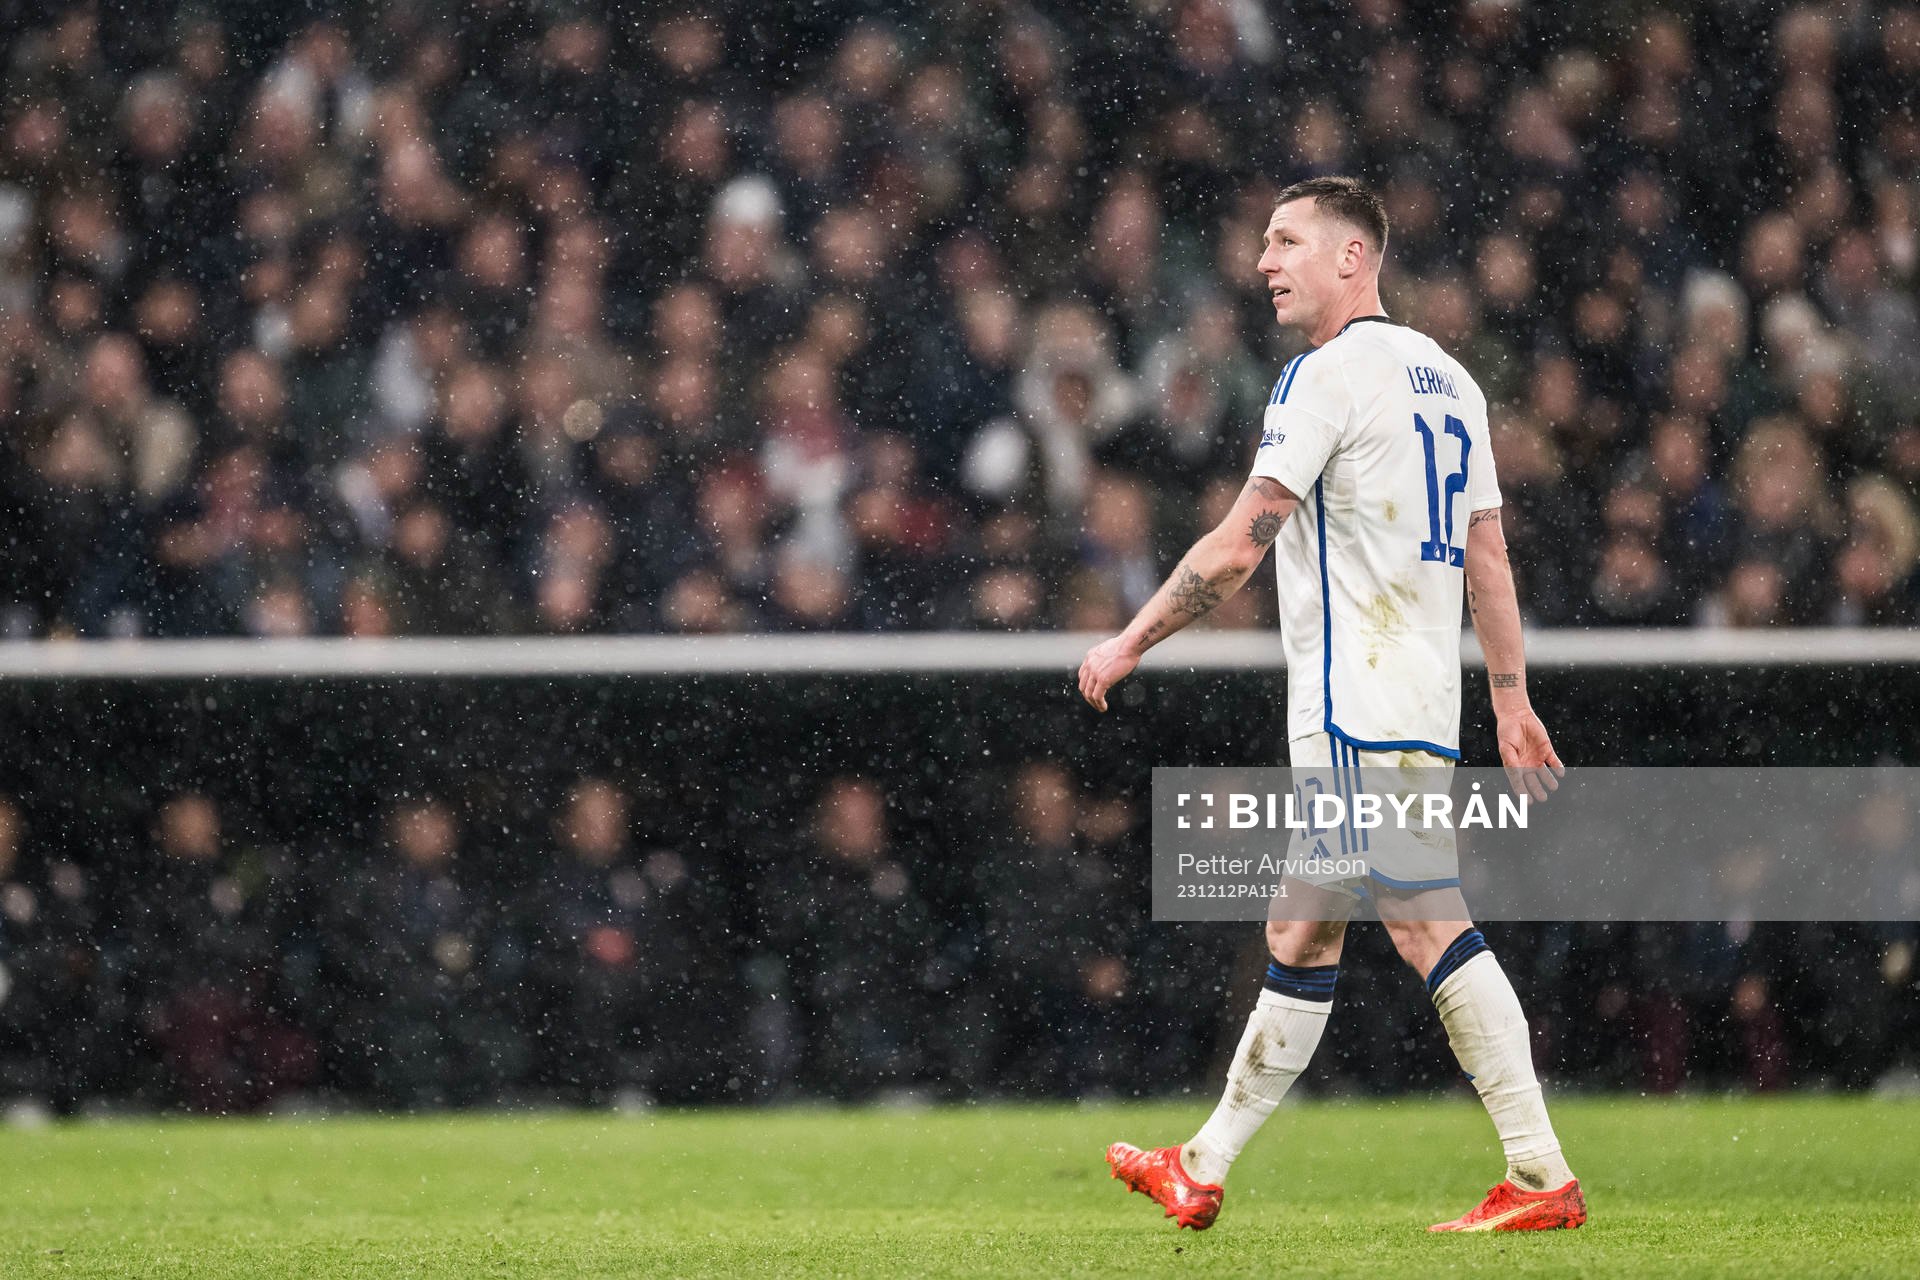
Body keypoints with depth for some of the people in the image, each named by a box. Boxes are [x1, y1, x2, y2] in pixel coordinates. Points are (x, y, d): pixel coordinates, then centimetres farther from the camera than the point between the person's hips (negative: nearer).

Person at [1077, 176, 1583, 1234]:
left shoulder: (1329, 373, -10)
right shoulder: (1445, 377, 17)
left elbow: (1236, 548, -12)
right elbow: (1488, 555, 18)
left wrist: (1129, 643, -3)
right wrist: (1512, 700, 20)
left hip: (1362, 709, -10)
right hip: (1423, 699, 10)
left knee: (1430, 926, -12)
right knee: (1300, 937, 12)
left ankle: (1542, 1179, -16)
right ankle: (1204, 1169, 18)